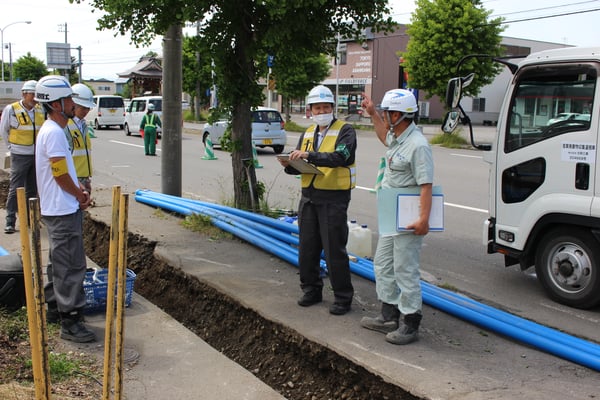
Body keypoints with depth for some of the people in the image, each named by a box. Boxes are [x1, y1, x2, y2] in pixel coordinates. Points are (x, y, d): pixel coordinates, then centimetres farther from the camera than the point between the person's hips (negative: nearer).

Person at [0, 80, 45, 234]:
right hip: (20, 156, -4)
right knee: (15, 189, -4)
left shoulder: (41, 110, 3)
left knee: (32, 189, 12)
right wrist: (12, 146, 7)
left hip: (37, 156, 4)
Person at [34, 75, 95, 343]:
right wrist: (81, 195, -6)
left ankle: (54, 305, 37)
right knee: (71, 266, -6)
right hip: (63, 211, -11)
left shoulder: (53, 130, 13)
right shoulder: (54, 133, -20)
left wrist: (79, 189, 5)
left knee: (59, 262, 22)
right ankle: (70, 322, 0)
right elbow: (60, 175, -21)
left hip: (59, 210, 11)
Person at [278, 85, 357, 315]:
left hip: (334, 198, -6)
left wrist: (309, 155, -33)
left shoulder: (345, 131, -6)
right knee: (307, 248, 12)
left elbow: (340, 157, -24)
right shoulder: (308, 133, 14)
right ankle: (311, 290, 27)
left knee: (335, 251, -3)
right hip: (309, 196, 6)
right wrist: (289, 164, -10)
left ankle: (343, 298, 9)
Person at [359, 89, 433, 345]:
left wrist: (424, 219, -33)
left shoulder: (417, 145, -21)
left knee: (405, 270, -3)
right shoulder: (397, 137, 9)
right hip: (391, 217, 10)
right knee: (383, 265, 17)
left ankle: (410, 325, 10)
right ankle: (388, 318, 30)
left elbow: (425, 185, -25)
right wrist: (371, 114, 33)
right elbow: (385, 138, 36)